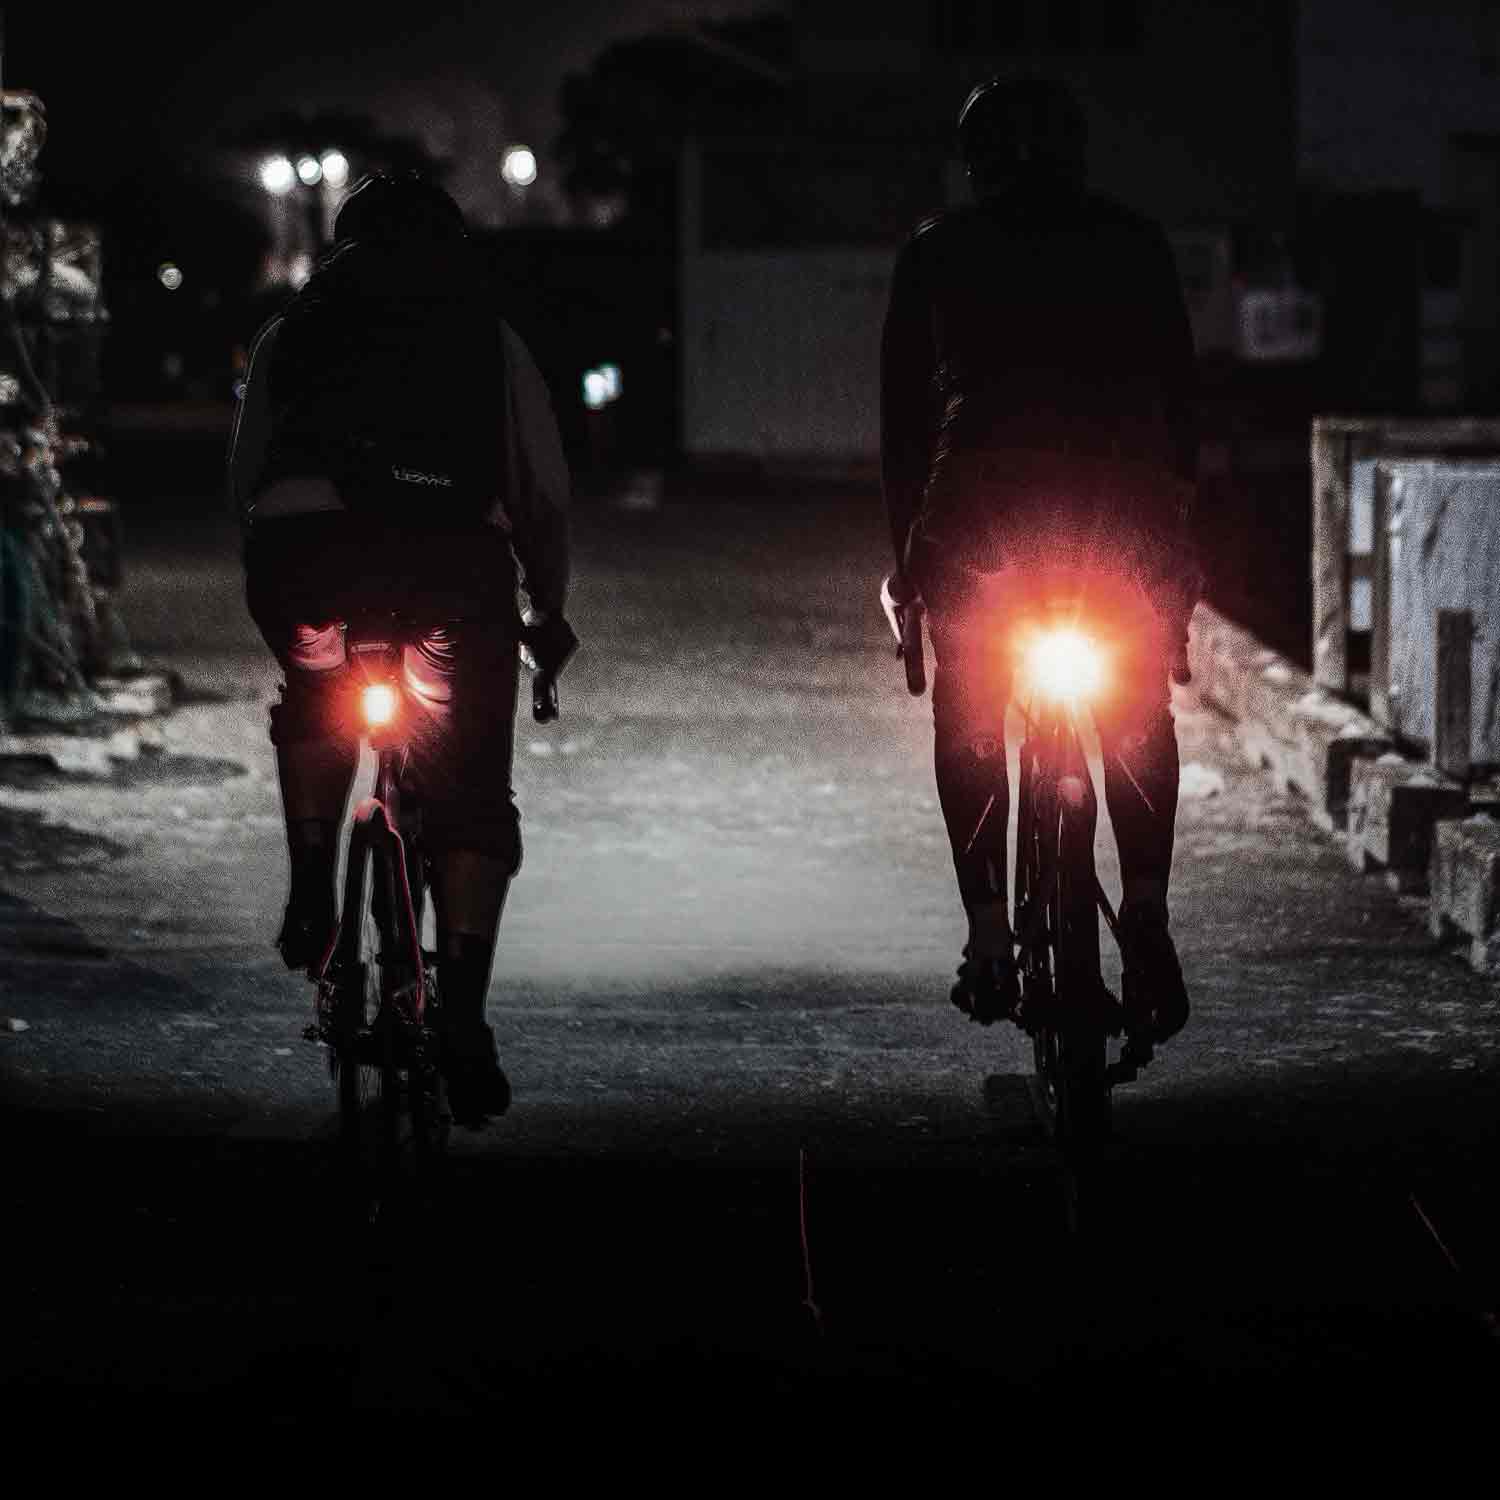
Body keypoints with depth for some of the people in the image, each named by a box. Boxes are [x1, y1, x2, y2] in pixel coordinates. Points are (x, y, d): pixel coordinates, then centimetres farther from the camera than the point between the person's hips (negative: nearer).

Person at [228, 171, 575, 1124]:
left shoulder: (292, 334, 26)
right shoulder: (490, 339, 24)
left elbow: (246, 479, 24)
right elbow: (545, 493, 22)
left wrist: (279, 587, 36)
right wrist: (549, 610, 33)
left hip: (305, 545, 1)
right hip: (453, 547, -1)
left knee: (315, 712, 33)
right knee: (469, 801, 5)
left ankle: (313, 890, 17)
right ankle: (462, 1018, -6)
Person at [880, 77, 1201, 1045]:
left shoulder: (937, 256, 9)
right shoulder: (1134, 245, 9)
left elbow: (905, 416, 8)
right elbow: (1180, 394, 9)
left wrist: (907, 552, 13)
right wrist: (1178, 524, 15)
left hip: (977, 510, 0)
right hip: (1124, 509, 1)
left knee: (969, 726, 15)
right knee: (1141, 721, 15)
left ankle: (990, 942, 5)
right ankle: (1147, 911, -5)